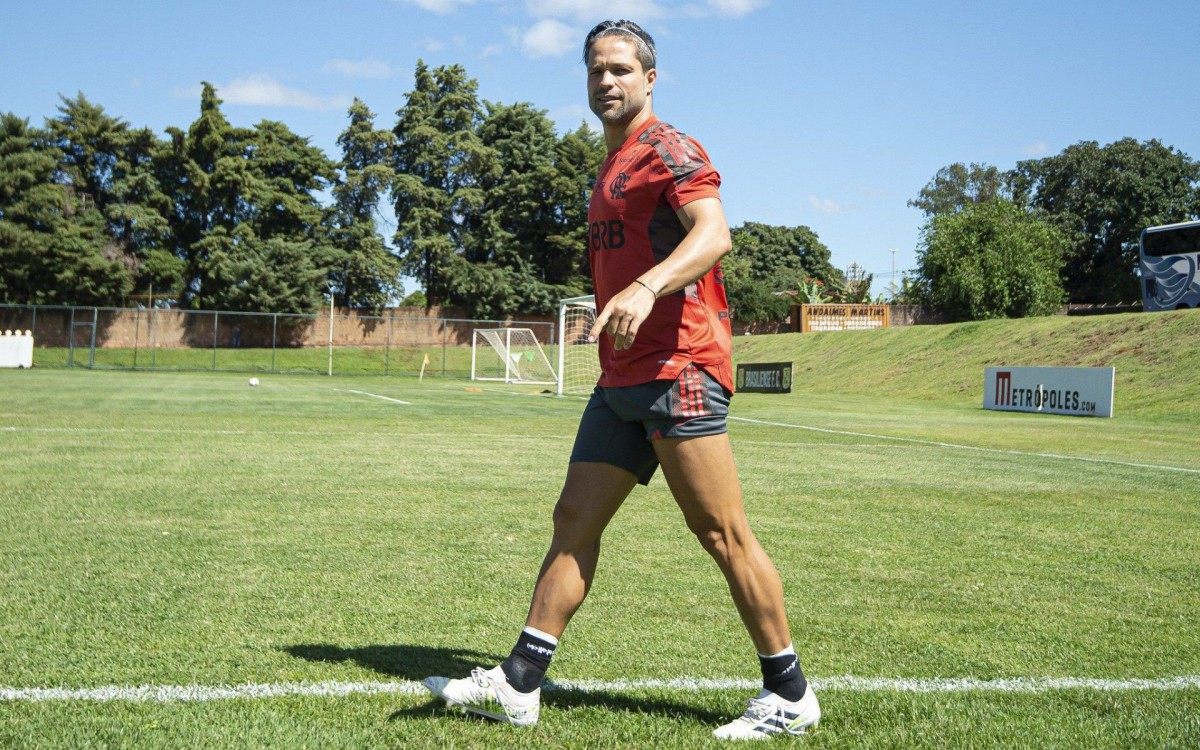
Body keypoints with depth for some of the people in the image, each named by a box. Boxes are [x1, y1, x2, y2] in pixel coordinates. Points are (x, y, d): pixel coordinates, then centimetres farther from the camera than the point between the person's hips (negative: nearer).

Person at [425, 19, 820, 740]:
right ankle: (518, 685, 11)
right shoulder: (614, 168, 23)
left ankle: (790, 696, 7)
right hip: (621, 379, 9)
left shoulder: (668, 149, -5)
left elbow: (715, 234, -23)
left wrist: (646, 288, -39)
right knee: (574, 521, 6)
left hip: (678, 369, -9)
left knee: (724, 534, -5)